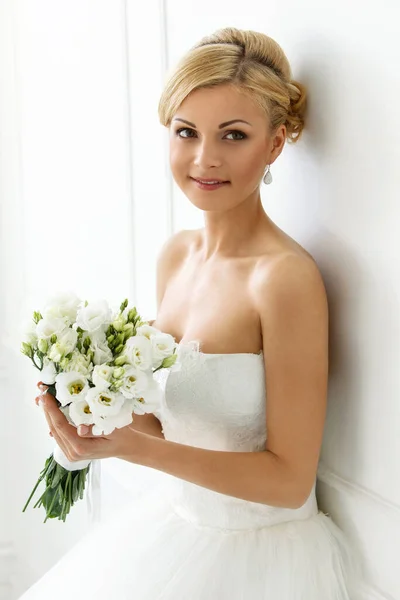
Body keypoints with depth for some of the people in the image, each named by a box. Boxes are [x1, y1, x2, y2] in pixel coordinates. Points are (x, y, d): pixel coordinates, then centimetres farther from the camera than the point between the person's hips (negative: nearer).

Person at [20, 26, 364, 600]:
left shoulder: (286, 276, -24)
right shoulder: (175, 254, -2)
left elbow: (290, 478, -19)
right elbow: (173, 415, 8)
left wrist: (129, 446, -26)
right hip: (175, 525, 6)